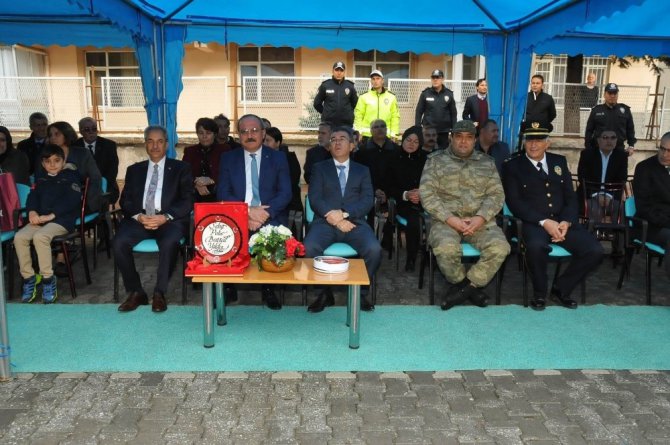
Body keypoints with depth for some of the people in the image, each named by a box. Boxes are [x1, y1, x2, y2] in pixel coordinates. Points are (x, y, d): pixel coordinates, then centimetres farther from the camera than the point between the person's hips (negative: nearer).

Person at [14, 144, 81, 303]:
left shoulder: (71, 177, 7)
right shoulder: (41, 181, 25)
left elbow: (72, 200, -7)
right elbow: (33, 197, 12)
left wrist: (51, 215, -16)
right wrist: (32, 212, -12)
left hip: (62, 219, -6)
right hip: (40, 219, 6)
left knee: (40, 236, -32)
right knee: (19, 237, -20)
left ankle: (48, 279, -21)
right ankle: (28, 278, -11)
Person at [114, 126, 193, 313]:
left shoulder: (181, 168, 12)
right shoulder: (134, 170, 20)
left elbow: (188, 200, 1)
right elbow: (125, 200, 11)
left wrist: (165, 217, -16)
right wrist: (139, 216, -12)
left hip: (169, 219, -3)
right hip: (139, 218, 3)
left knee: (169, 243, -35)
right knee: (119, 243, -26)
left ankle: (160, 292, -15)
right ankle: (136, 292, -9)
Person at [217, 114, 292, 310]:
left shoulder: (278, 158, 9)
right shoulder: (228, 158, 11)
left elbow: (285, 193, 0)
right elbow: (223, 193, 1)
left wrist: (265, 213, -18)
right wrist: (248, 212, -16)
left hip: (270, 217, -1)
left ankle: (268, 289, -10)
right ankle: (229, 286, -6)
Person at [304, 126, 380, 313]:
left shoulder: (362, 170, 19)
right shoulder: (320, 168, 16)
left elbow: (368, 200, 4)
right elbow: (314, 198, 2)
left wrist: (344, 213, -14)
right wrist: (335, 219, -13)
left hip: (354, 222, 1)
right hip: (325, 222, 0)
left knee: (374, 249, -29)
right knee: (309, 247, -31)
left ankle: (360, 292, -4)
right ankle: (324, 292, -9)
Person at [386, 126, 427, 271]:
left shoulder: (425, 159, 12)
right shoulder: (394, 159, 8)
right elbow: (389, 187, 6)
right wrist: (405, 195, -12)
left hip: (425, 201, 1)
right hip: (403, 203, -1)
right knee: (414, 220, -34)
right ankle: (411, 259, -16)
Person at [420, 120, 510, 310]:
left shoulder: (487, 162, 15)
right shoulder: (435, 160, 9)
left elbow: (496, 194, 6)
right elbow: (427, 194, -2)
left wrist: (480, 218, -13)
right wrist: (450, 218, -14)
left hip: (480, 221, 2)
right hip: (445, 220, -2)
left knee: (500, 248, -26)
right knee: (446, 248, -34)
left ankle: (463, 287, -6)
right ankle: (471, 288, -4)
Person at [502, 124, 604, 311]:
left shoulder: (559, 161, 17)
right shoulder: (512, 166, 3)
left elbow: (571, 197, 12)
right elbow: (514, 202, -7)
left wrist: (566, 221, -9)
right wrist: (544, 222, -18)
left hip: (562, 221, 4)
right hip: (534, 223, -4)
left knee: (595, 250, -18)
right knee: (536, 246, -37)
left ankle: (561, 288, 7)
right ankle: (539, 293, -8)